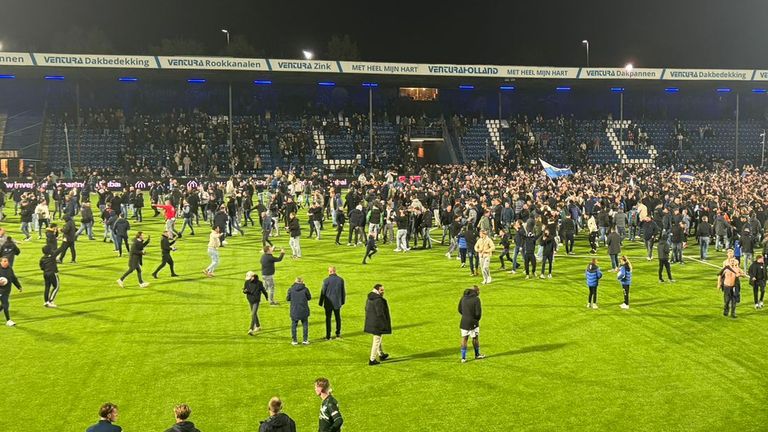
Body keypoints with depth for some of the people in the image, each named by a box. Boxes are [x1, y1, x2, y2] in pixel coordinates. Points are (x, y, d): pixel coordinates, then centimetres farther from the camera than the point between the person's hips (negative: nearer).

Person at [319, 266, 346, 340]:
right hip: (337, 303, 3)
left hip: (328, 303, -3)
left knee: (328, 319, 6)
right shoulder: (341, 280, -3)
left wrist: (321, 302, 2)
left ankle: (328, 336, 8)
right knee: (338, 318, 17)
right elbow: (343, 292, 4)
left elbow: (323, 292, -9)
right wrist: (343, 301, 16)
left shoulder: (326, 280, -14)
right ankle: (338, 334, 24)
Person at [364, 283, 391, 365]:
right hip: (378, 324, -10)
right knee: (377, 341, 0)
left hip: (371, 323, 10)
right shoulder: (379, 300, -24)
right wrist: (385, 325, -15)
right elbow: (380, 313, -24)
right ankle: (372, 360, 5)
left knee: (377, 339, 25)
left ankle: (381, 355, 42)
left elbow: (367, 309, 14)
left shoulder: (369, 298, 6)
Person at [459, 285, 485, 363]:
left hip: (464, 322, 4)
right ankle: (477, 355, 30)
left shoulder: (463, 297, 3)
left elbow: (459, 309, 9)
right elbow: (478, 313, -18)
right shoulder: (476, 299, -15)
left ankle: (463, 358, 7)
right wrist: (477, 319, 2)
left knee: (464, 339, 9)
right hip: (473, 322, -4)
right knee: (475, 338, 14)